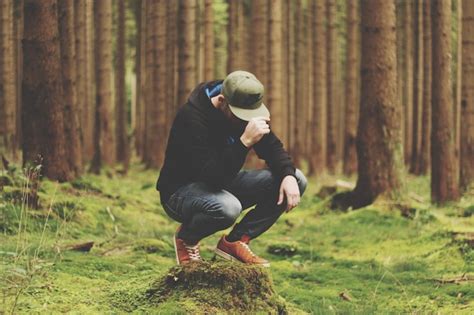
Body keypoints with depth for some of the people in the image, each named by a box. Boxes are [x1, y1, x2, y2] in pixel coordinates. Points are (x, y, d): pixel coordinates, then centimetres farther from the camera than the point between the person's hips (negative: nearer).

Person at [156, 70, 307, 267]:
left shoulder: (247, 109, -7)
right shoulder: (192, 117, -29)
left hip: (224, 184, 8)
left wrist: (288, 175, -18)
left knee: (297, 181, -8)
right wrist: (245, 141, -47)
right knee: (227, 207, -42)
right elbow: (214, 175, -36)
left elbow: (272, 148, 2)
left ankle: (235, 241, -1)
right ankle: (187, 238, -6)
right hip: (182, 191, -8)